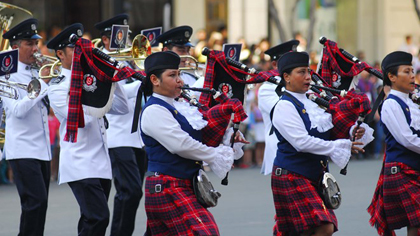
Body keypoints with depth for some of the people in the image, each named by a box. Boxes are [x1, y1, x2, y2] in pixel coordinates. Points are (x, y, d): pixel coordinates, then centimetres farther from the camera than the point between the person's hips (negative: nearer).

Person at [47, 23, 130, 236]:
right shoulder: (58, 87, -6)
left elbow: (122, 108, 13)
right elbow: (82, 119, -18)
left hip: (101, 165, 7)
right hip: (80, 166, -7)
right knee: (98, 218, -19)